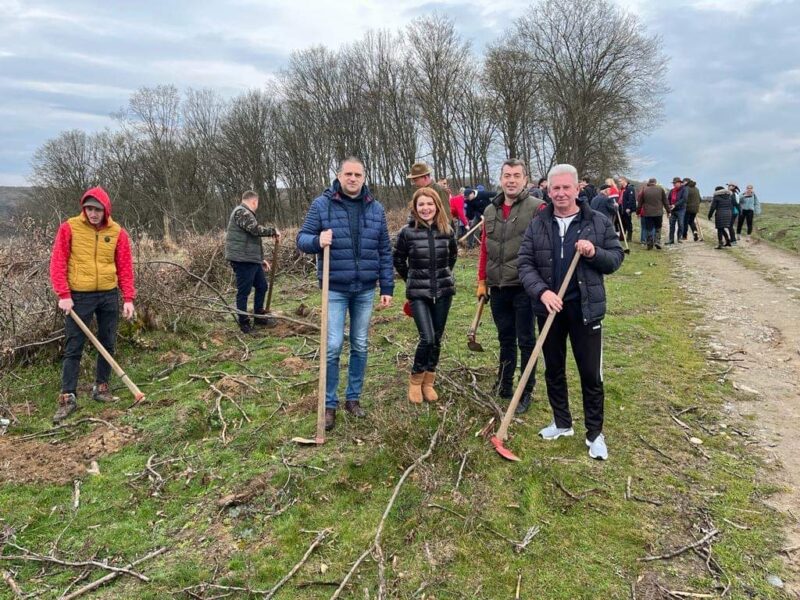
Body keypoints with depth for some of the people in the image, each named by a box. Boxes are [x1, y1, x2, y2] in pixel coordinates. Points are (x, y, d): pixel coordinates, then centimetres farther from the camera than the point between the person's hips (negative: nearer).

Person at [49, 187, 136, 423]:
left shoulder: (118, 232, 0)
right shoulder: (69, 228, -5)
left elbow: (125, 267, 2)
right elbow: (58, 263, -5)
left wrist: (128, 298, -2)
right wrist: (63, 294, -12)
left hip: (109, 296, 2)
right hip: (79, 296, -2)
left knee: (108, 344, 10)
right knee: (73, 348, 0)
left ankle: (101, 386, 25)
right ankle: (68, 397, 6)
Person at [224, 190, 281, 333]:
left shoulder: (246, 213, 23)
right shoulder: (241, 212, -11)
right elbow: (256, 229, -24)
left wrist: (261, 259, 24)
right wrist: (274, 231, -9)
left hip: (251, 260, 11)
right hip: (242, 260, -11)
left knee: (262, 286, 17)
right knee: (244, 291, -3)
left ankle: (259, 316, 28)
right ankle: (244, 324, 5)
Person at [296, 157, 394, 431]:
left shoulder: (376, 208, 5)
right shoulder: (322, 204, -4)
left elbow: (385, 252, 8)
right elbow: (302, 238, -3)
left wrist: (387, 288, 5)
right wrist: (317, 241, -26)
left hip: (365, 290, 3)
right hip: (335, 289, -3)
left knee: (359, 346, 11)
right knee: (333, 346, -4)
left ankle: (353, 397, 26)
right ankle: (329, 404, 11)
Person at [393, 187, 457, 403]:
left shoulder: (446, 231, -1)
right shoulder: (407, 232, -9)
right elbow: (398, 260, 5)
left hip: (443, 290, 3)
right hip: (418, 293, -3)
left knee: (437, 339, 9)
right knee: (427, 338, -13)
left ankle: (428, 382, 24)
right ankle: (415, 380, 10)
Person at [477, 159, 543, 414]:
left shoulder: (536, 208, -7)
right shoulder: (490, 211, 11)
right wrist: (482, 281, 14)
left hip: (524, 287, -5)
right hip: (497, 287, 5)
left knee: (526, 341, 5)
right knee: (505, 339, 17)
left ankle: (526, 392, 19)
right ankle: (503, 387, 29)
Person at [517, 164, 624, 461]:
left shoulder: (599, 222, -2)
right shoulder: (537, 225, 1)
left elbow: (616, 258, 2)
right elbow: (525, 264, -3)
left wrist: (594, 253, -19)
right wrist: (541, 291, -19)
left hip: (585, 309, -2)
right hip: (549, 308, 2)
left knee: (591, 374, 4)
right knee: (553, 370, 15)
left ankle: (595, 433, 20)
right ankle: (562, 423, 33)